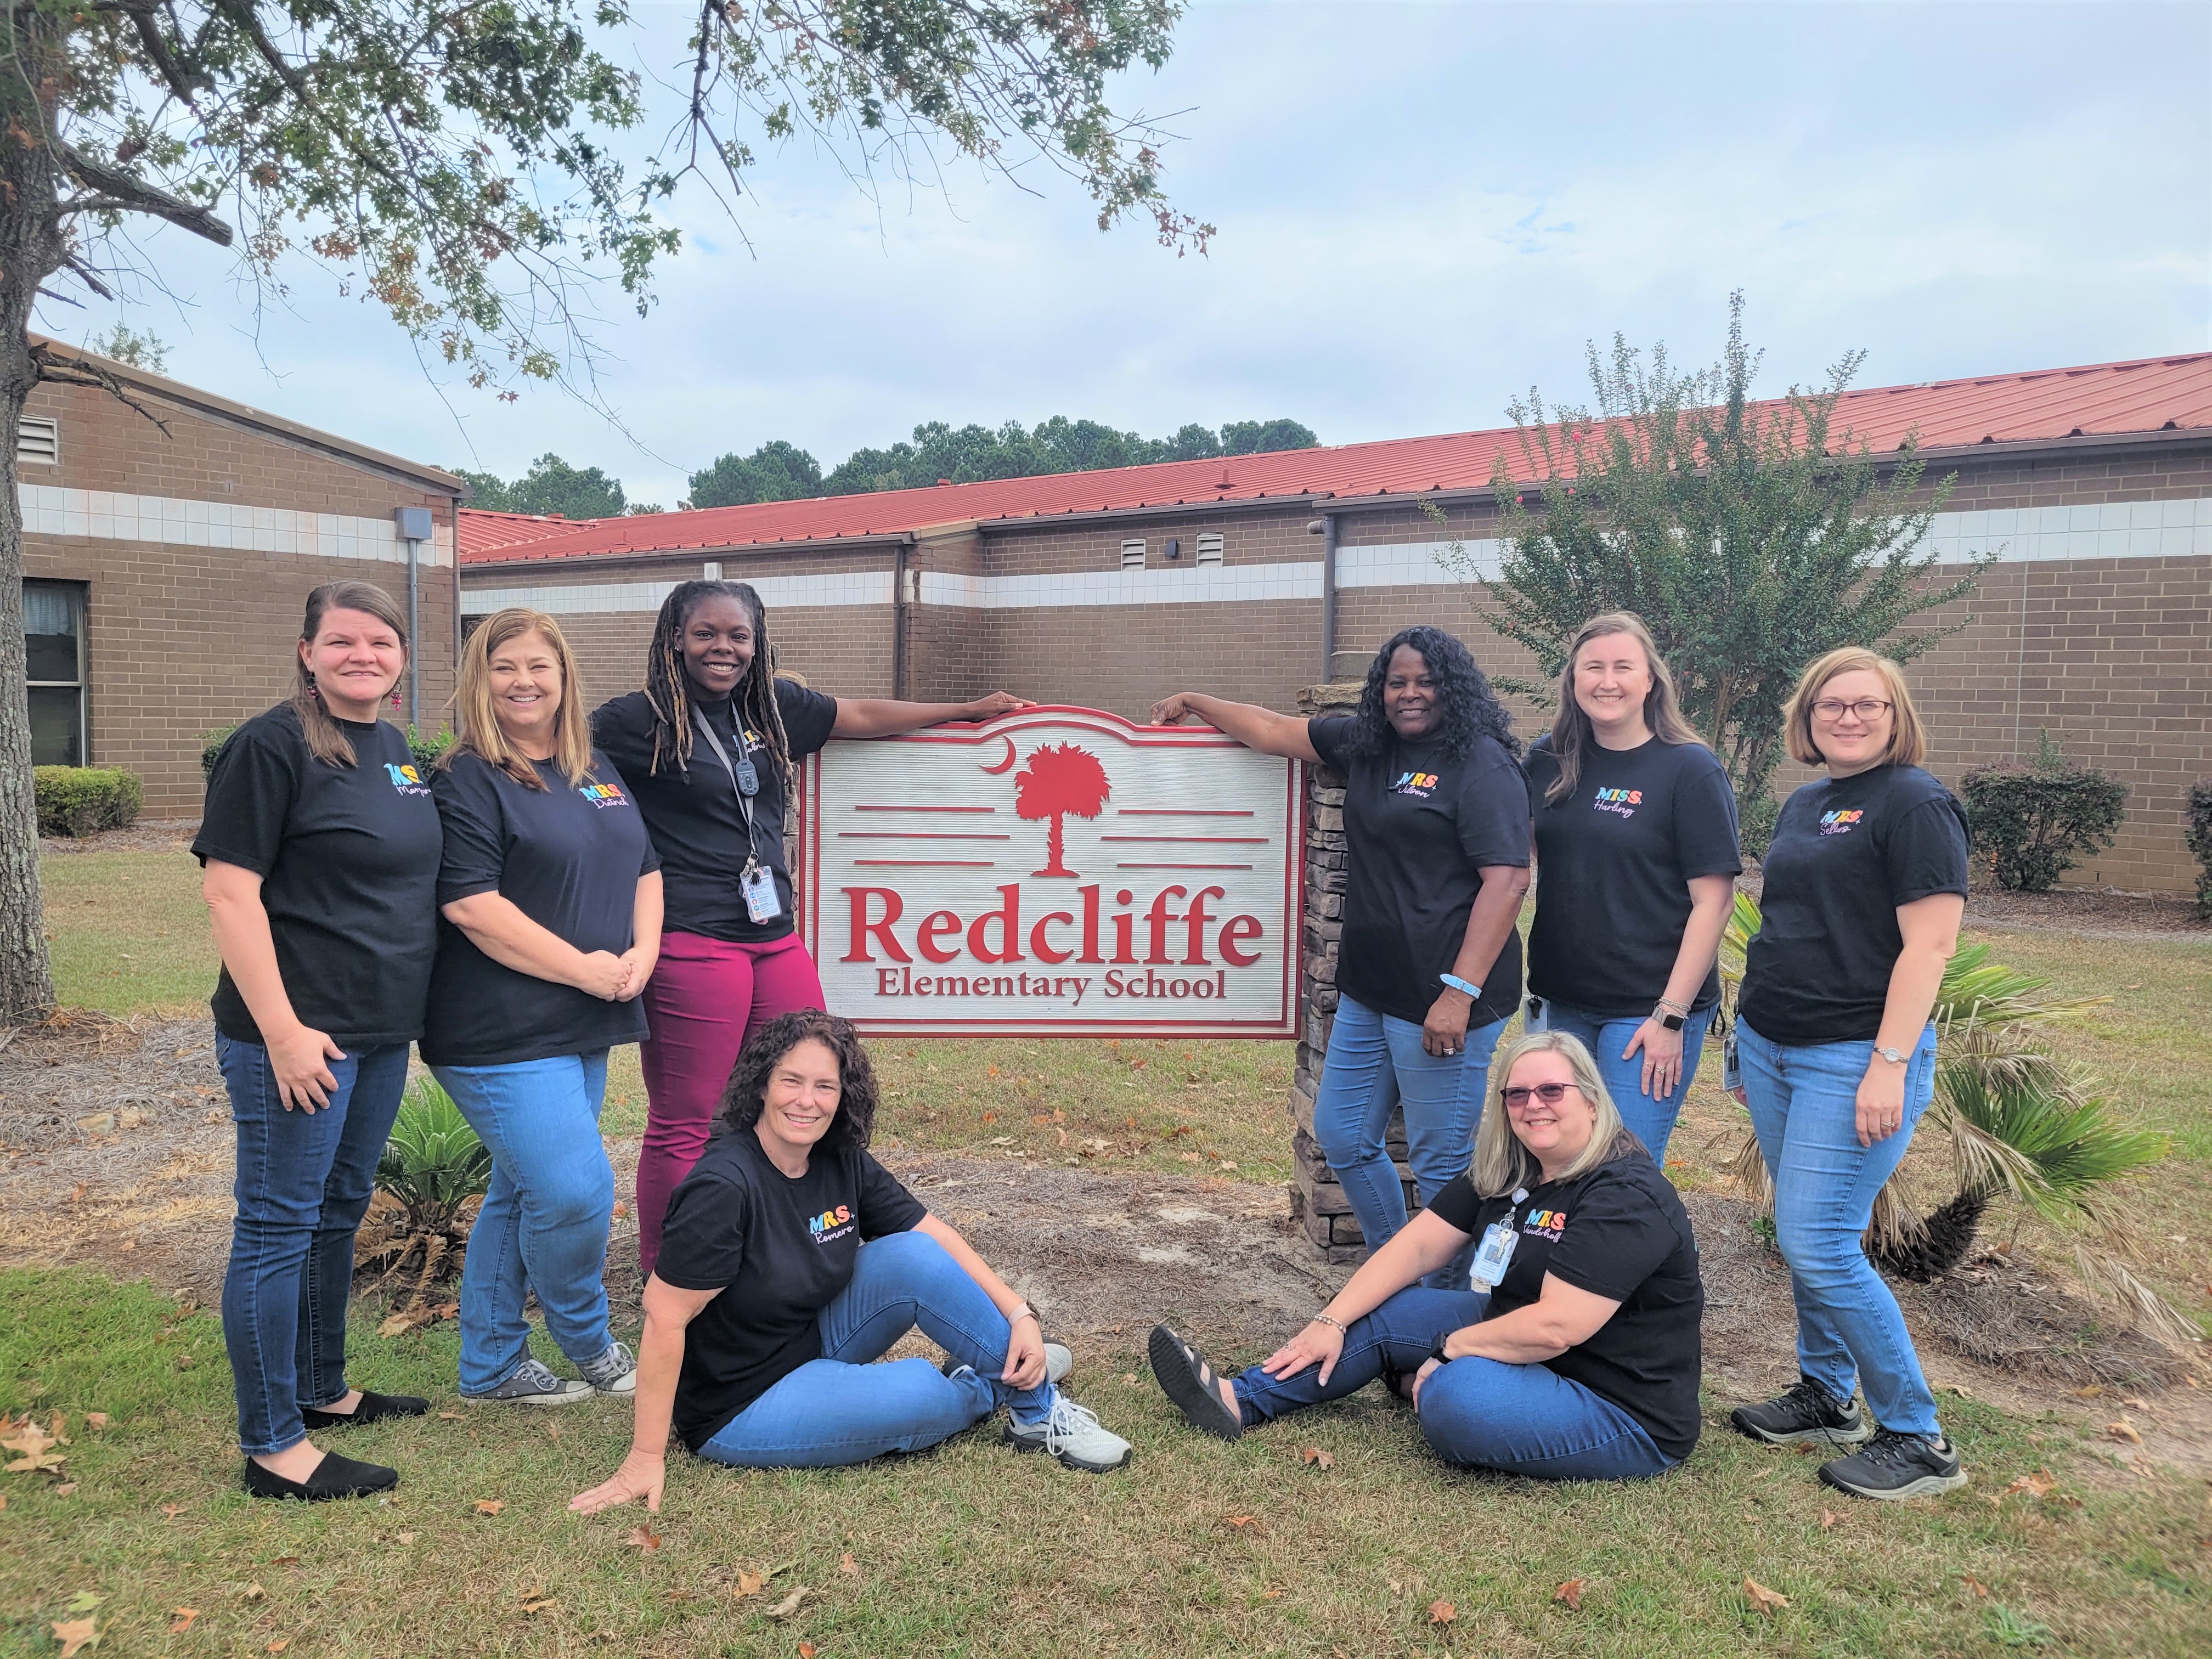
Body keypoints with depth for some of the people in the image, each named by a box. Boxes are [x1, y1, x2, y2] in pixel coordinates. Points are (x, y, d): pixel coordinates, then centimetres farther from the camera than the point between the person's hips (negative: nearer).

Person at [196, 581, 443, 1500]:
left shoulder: (394, 749, 11)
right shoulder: (271, 747, -12)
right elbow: (229, 890, -16)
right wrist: (282, 1029, -20)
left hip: (382, 1029, 8)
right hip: (299, 1035, -8)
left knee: (339, 1213, 19)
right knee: (279, 1226, 1)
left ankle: (322, 1389, 35)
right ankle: (273, 1447, 11)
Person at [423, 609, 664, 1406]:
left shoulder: (597, 771, 13)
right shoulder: (468, 781, -10)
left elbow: (643, 869, 17)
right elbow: (470, 903, -19)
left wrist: (641, 954, -2)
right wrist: (580, 967, -18)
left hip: (583, 1026, 8)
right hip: (504, 1033, -8)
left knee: (523, 1193, 16)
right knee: (576, 1191, -12)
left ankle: (489, 1366, 29)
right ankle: (589, 1345, 15)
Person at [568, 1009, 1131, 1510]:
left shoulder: (843, 1165, -5)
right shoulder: (725, 1186, -26)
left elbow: (935, 1236, 0)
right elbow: (665, 1319, -25)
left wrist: (1019, 1315, -10)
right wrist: (646, 1459, -23)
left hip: (815, 1346, 7)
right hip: (739, 1409, -6)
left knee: (914, 1258, -16)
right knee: (922, 1397, -25)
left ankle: (1035, 1399, -2)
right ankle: (991, 1388, 10)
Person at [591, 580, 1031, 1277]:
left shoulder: (772, 708, 12)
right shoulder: (637, 721, -4)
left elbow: (864, 715, 22)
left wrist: (971, 710, 30)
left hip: (776, 941, 6)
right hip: (690, 949, -6)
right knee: (683, 1129, 1)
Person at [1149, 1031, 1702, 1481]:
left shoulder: (1625, 1196, -24)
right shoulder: (1506, 1171, 3)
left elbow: (1553, 1328, -29)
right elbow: (1418, 1244, 2)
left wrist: (1449, 1349, -16)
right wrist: (1331, 1321, -6)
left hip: (1626, 1413, -9)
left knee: (1455, 1395, -33)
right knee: (1382, 1314, 3)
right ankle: (1240, 1402, 3)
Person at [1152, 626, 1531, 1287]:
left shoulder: (1482, 764, -11)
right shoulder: (1366, 745, 13)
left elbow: (1507, 879, -18)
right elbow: (1273, 731, 25)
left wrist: (1461, 992, -22)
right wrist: (1195, 703, 32)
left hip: (1441, 1001, -9)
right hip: (1369, 991, 9)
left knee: (1441, 1165, -2)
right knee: (1341, 1136, 17)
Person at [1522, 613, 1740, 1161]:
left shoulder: (1690, 770, -8)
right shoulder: (1548, 760, 4)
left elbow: (1713, 900, -11)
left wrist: (1672, 1015, -15)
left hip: (1649, 1008, -4)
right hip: (1558, 1001, 5)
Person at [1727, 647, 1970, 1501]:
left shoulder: (1915, 803, -10)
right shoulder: (1803, 805, 14)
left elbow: (1929, 944, -16)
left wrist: (1890, 1065, -21)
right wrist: (1751, 1044, 20)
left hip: (1855, 1060, -8)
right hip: (1771, 1047, 8)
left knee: (1818, 1246, -9)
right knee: (1804, 1236, 14)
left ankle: (1918, 1439, 6)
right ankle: (1825, 1398, 30)